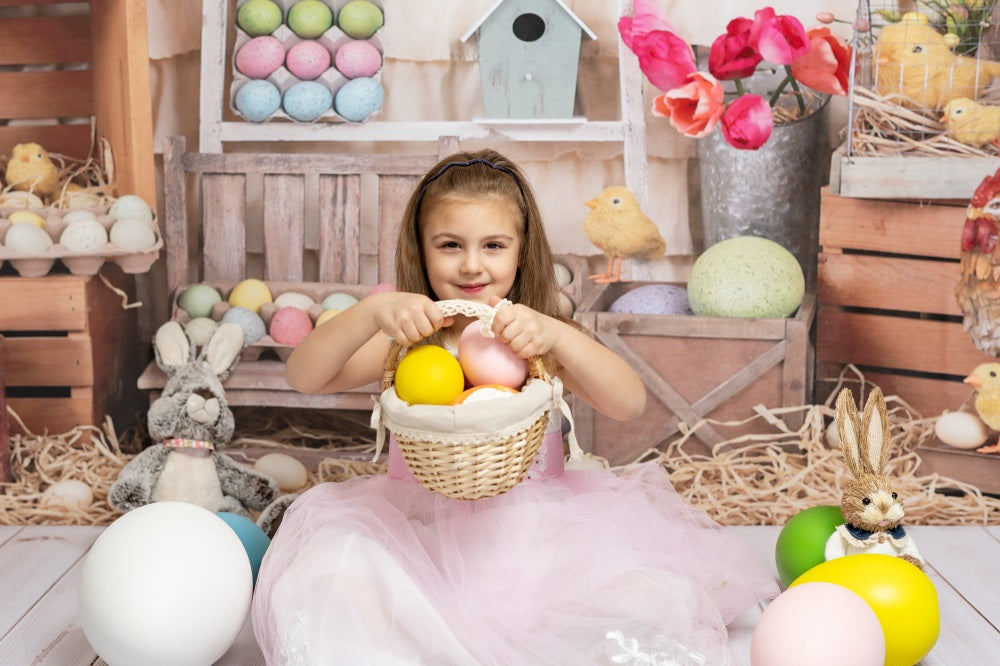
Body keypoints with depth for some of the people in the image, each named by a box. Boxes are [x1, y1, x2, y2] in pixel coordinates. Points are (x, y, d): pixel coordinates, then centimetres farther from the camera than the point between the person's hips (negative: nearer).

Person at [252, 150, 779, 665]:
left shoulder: (540, 338, 2)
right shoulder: (403, 341, 2)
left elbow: (630, 404, -13)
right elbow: (303, 377, -12)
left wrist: (555, 335, -31)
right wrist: (372, 311, -29)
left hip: (533, 528, 1)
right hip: (419, 534, -1)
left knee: (650, 601, -22)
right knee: (326, 586, -29)